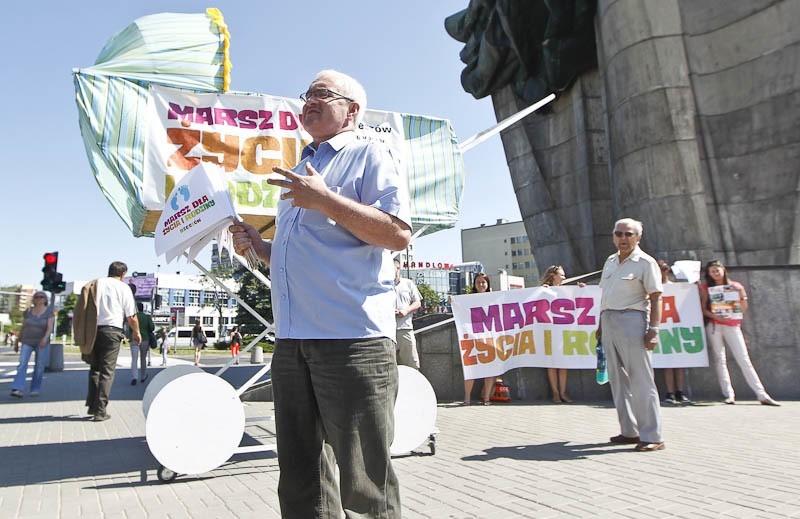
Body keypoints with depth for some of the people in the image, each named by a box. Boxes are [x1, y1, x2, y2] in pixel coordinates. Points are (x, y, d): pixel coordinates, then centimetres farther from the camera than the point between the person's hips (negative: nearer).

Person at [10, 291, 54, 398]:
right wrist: (18, 341, 12)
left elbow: (50, 328, -16)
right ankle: (17, 389, -22)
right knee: (22, 364, -14)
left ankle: (35, 389, 13)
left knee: (39, 367, -1)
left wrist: (45, 338, -33)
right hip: (27, 342, 2)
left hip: (42, 343, -2)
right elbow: (22, 327, 10)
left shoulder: (49, 312, -5)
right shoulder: (28, 311, 3)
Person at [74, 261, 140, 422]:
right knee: (107, 371, 0)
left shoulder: (93, 284, 13)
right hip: (111, 330, -4)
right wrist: (136, 332, 18)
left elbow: (79, 310, 11)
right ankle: (100, 411, -3)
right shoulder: (123, 287, 1)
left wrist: (82, 335, 18)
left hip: (92, 331, 4)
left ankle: (92, 405, 17)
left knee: (95, 368, 19)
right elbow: (131, 316, 1)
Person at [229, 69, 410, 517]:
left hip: (352, 338, -8)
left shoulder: (369, 155, 2)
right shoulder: (300, 172, 26)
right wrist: (257, 245, 13)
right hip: (292, 341, 8)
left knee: (363, 481, -1)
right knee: (300, 476, 15)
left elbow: (399, 233, -13)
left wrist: (324, 199, -15)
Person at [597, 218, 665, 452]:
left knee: (641, 380, -5)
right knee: (618, 380, 11)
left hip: (632, 321, -8)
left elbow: (656, 298, -9)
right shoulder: (610, 261, 16)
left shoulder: (645, 263, -5)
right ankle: (630, 431, 20)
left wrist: (653, 330, -17)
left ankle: (652, 436, 2)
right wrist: (601, 324, 17)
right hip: (609, 321, 8)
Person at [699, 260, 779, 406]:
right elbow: (703, 309, 0)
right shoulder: (706, 288, 7)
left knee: (744, 360, -4)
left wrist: (741, 294, -7)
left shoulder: (735, 286, 8)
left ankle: (762, 395, -4)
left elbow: (743, 309, 7)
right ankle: (728, 394, -1)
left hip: (733, 325, 0)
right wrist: (715, 316, -17)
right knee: (719, 359, -4)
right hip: (714, 326, 0)